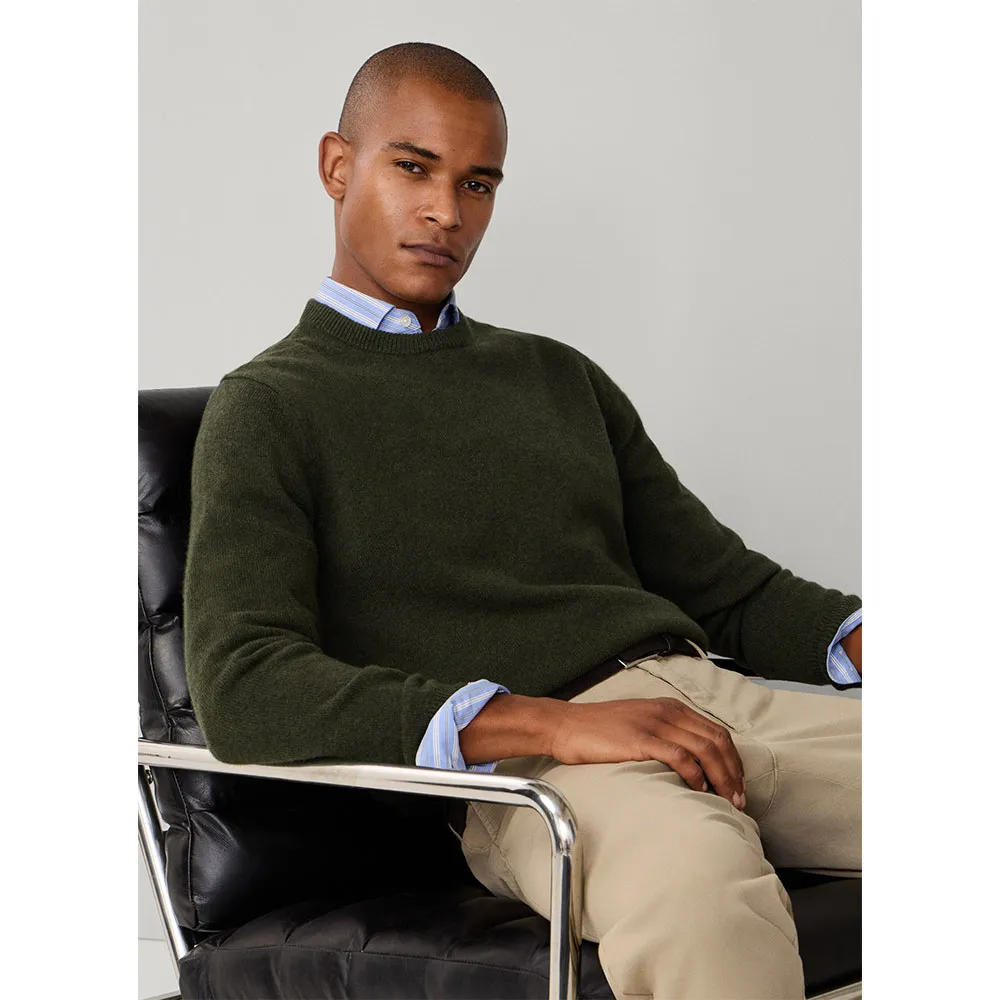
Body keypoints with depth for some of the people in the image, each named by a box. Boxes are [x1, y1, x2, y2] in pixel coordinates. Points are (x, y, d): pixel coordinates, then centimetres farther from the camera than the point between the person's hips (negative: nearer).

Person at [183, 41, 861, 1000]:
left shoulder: (561, 378, 28)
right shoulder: (267, 409, 8)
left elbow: (730, 587, 26)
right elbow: (241, 689, -8)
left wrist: (870, 640, 1)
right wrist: (556, 725, -18)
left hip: (712, 699, 6)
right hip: (528, 767, -6)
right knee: (695, 879, -41)